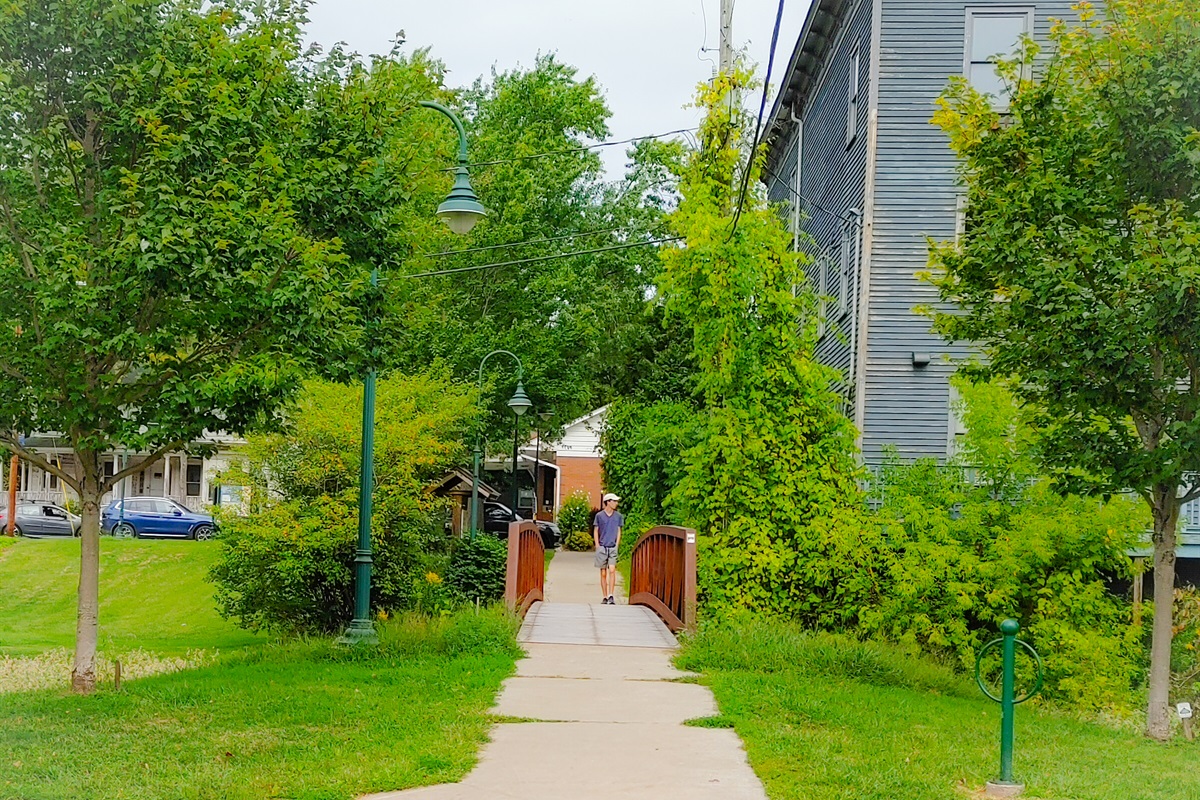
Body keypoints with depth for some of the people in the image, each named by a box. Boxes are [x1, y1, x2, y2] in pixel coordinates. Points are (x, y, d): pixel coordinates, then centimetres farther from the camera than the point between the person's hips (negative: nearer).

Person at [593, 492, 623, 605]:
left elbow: (618, 531, 12)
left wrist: (617, 545, 3)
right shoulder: (599, 515, 2)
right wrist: (597, 546, -1)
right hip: (602, 548, 0)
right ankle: (605, 597, 9)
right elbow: (595, 531, 6)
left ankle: (611, 596, -17)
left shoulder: (618, 516, 7)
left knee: (612, 570, -14)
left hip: (613, 547, 0)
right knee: (603, 573, 3)